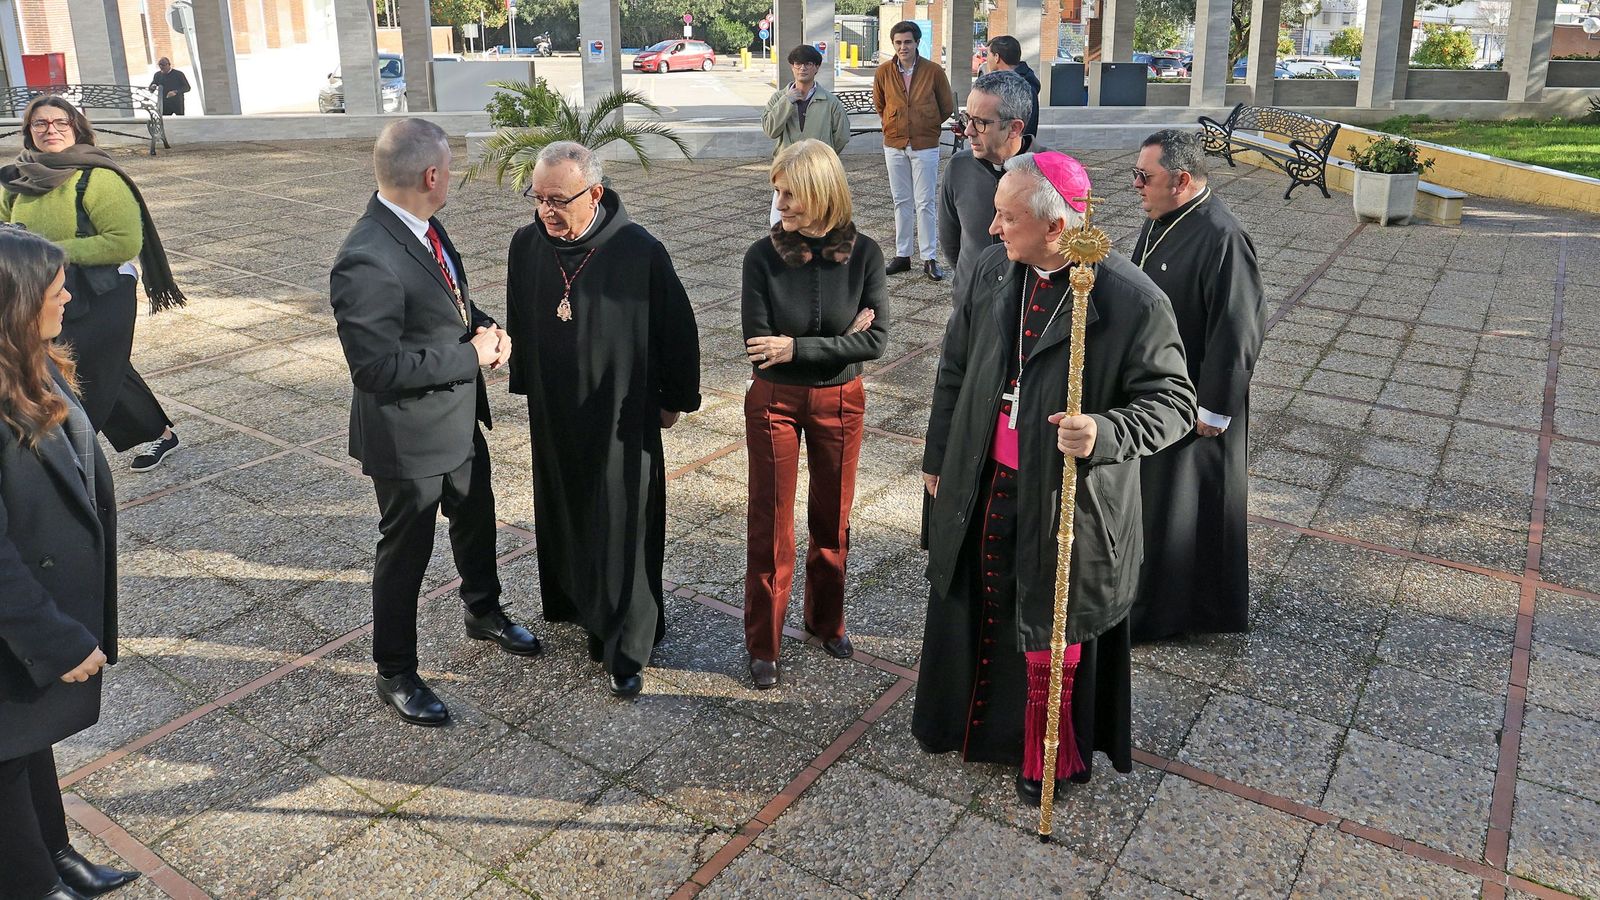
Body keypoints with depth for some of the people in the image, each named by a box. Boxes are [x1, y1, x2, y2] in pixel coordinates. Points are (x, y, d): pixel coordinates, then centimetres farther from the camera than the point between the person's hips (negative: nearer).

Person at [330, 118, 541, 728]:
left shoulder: (424, 227, -1)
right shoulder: (366, 262, -30)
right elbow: (377, 368, -30)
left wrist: (485, 328, -6)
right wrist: (471, 356, -22)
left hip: (460, 418, 9)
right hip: (409, 434, -9)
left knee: (476, 519, 27)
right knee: (406, 550, 10)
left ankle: (483, 612, 53)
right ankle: (395, 674, 31)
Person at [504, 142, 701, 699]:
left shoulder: (641, 253, -19)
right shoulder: (526, 245, -5)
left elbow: (677, 329, -8)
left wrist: (674, 400, -1)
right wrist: (525, 385, 17)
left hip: (623, 419, -4)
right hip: (553, 415, 4)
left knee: (624, 528, 2)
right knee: (564, 516, 18)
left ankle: (626, 652, 14)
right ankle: (581, 603, 42)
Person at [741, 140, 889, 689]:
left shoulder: (863, 253, -11)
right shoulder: (763, 256, -14)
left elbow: (875, 340, -16)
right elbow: (759, 346, -18)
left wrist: (796, 347, -22)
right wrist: (840, 339, -20)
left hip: (839, 401, 1)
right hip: (775, 401, -1)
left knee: (832, 519, 16)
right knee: (770, 525, 6)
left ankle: (827, 620, 38)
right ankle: (763, 645, 22)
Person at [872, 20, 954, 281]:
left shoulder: (933, 71, -6)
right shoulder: (883, 73, 0)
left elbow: (947, 107, 6)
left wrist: (927, 126, 11)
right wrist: (895, 125, 14)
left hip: (925, 146, -3)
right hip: (894, 145, 3)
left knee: (925, 204, -2)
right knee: (901, 202, 10)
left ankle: (929, 259, 4)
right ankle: (902, 255, 17)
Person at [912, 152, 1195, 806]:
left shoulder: (1130, 299, -21)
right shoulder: (992, 269, -4)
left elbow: (1174, 400, -14)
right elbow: (954, 369, 7)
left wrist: (1106, 432, -33)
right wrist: (937, 458, 14)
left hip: (1068, 501, -5)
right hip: (983, 489, 5)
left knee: (1053, 629, 13)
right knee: (978, 611, 23)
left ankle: (1050, 756, 38)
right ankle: (976, 723, 49)